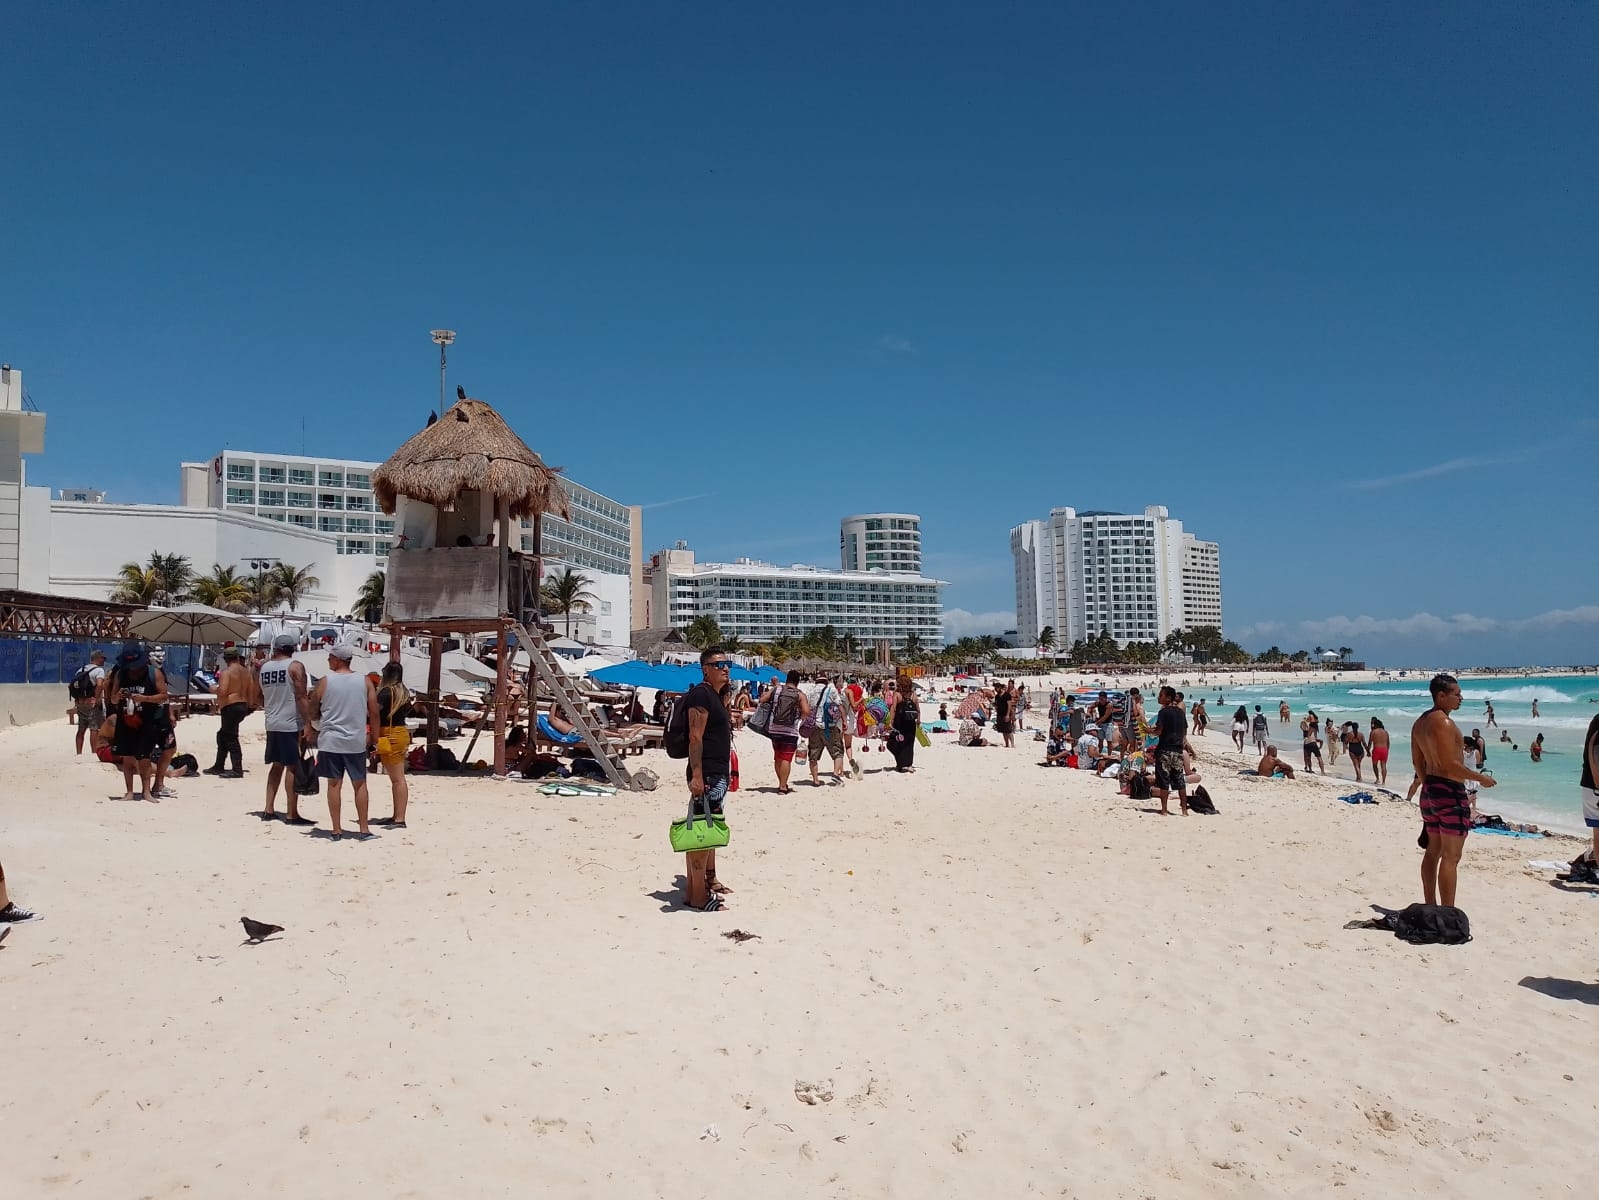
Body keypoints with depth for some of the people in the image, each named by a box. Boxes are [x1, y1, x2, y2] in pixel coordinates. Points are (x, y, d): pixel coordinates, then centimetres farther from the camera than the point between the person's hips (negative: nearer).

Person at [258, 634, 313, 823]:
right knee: (293, 767, -2)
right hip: (291, 724, -6)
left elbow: (261, 698, 19)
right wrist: (307, 724, -16)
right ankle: (292, 814, -2)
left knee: (276, 765, 16)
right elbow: (302, 697, -15)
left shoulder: (265, 667, 9)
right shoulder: (295, 666, -9)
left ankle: (269, 809, 17)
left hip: (272, 724, 6)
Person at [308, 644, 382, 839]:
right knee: (360, 784, 9)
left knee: (334, 784, 6)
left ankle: (336, 830, 9)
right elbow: (374, 713, 0)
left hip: (330, 741, -1)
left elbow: (313, 714, 4)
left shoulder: (324, 682, -4)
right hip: (356, 742, 1)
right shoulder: (365, 682, -1)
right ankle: (363, 829, 9)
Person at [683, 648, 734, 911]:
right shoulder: (701, 694, -13)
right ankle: (697, 895, -9)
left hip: (718, 775, 11)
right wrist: (697, 775, -25)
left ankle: (709, 880, 33)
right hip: (706, 775, -11)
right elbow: (695, 737, -20)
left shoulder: (715, 695, 17)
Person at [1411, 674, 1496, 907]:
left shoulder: (1420, 722, 13)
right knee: (1451, 856, -6)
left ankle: (1430, 907, 22)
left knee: (1433, 851, 16)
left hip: (1430, 791, 10)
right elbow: (1450, 764, -22)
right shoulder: (1443, 722, -18)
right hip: (1450, 792, -10)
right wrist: (1481, 778, -11)